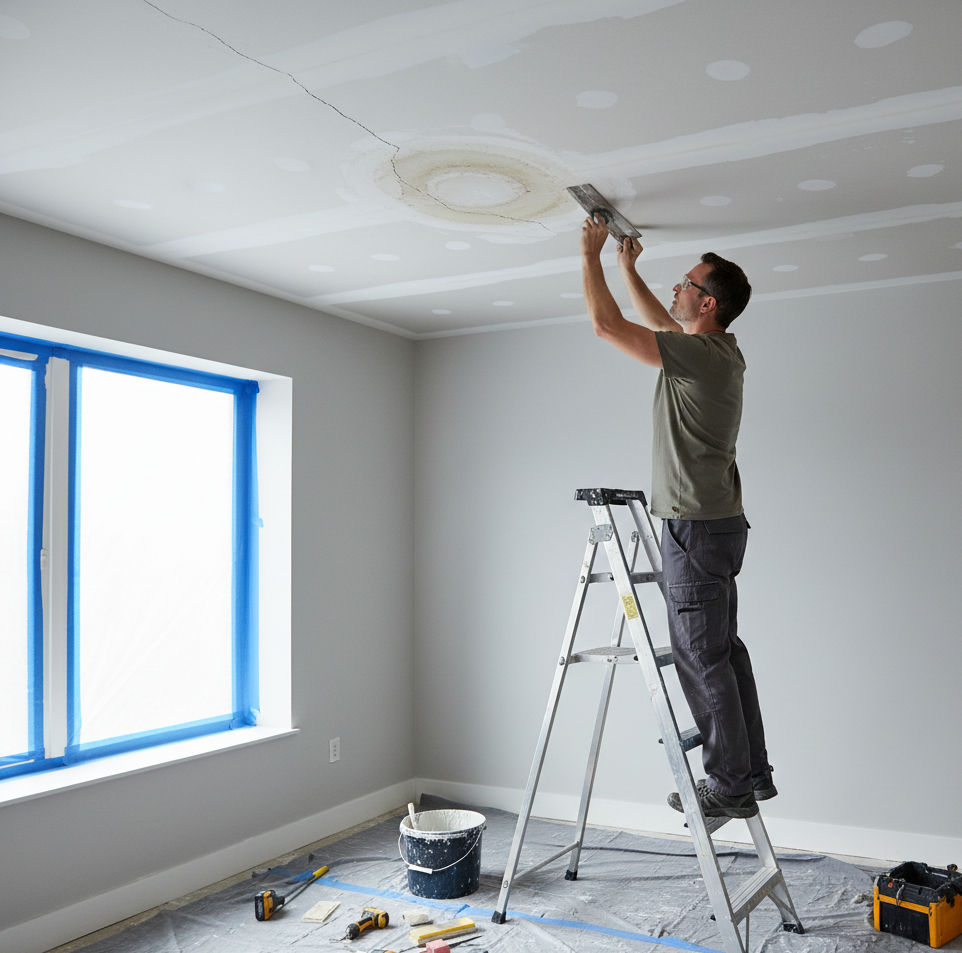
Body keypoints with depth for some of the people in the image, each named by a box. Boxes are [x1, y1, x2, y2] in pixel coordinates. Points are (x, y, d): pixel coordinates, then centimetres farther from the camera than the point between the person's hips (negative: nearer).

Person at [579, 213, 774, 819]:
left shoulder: (702, 355, -17)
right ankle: (753, 771, 24)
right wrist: (627, 266, 30)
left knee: (701, 655, -4)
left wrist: (591, 254, -4)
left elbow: (607, 324, -17)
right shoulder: (720, 352, 12)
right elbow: (658, 323, 31)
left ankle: (729, 786, 6)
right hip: (718, 521, 10)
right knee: (723, 648, 15)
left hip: (697, 526, -10)